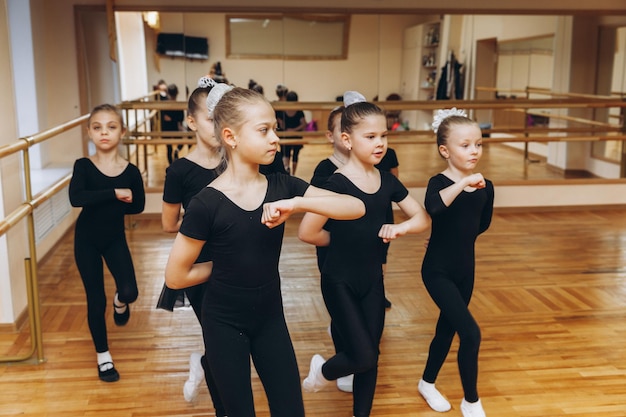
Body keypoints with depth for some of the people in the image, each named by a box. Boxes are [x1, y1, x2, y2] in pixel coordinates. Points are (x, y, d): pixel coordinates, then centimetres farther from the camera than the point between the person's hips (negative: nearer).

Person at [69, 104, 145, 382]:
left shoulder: (130, 171, -10)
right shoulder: (83, 166, -14)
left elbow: (138, 205, 2)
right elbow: (76, 199, -31)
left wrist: (105, 205, -10)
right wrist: (113, 194, -33)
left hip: (115, 238, 1)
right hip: (86, 239, -1)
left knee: (130, 292, -15)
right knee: (96, 301, 5)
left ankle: (120, 303, 26)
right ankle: (103, 356, 25)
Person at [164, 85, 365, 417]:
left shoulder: (281, 186, -7)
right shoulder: (207, 203, -20)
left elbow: (356, 207, -15)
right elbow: (175, 277, -12)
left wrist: (297, 203, -27)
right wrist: (228, 263, -3)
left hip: (271, 317, 4)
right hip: (224, 323, -4)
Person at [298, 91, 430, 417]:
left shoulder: (387, 181, 0)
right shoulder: (336, 183, -18)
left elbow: (422, 219, 8)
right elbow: (307, 233, -19)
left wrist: (399, 228, -13)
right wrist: (345, 239, -5)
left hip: (373, 280, 6)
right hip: (340, 281, -5)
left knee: (370, 357, 12)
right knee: (363, 356, -6)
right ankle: (322, 371, 25)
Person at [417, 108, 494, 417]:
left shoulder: (485, 187, -1)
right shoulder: (439, 182, -17)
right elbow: (433, 207, -41)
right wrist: (463, 182, -47)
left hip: (465, 270, 6)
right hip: (437, 271, -6)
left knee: (447, 330, 19)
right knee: (471, 333, -13)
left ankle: (427, 383, 41)